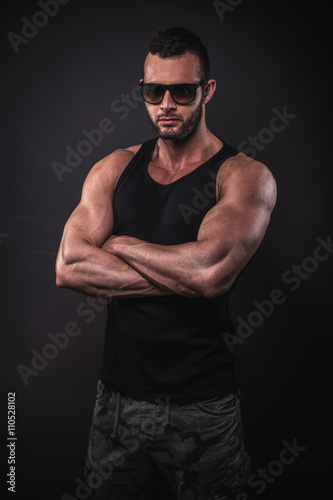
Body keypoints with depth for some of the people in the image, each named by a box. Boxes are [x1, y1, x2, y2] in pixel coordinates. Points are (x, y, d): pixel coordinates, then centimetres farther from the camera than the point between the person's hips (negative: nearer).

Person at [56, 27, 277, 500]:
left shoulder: (245, 176, -8)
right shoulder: (115, 168, 3)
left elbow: (211, 269, -27)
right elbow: (68, 268, -10)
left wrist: (120, 244, -11)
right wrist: (182, 278, -17)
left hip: (204, 407, -3)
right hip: (119, 395, 4)